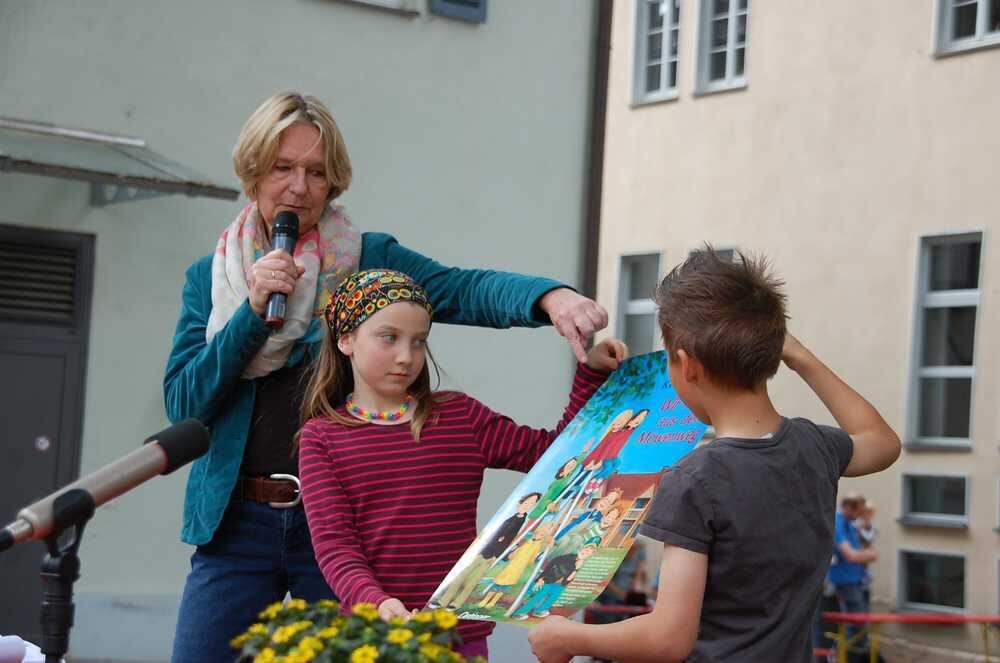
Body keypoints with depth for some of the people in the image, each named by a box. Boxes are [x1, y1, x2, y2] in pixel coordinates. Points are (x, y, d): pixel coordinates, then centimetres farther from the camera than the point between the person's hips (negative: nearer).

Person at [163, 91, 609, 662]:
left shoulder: (367, 260, 3)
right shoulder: (210, 277, 9)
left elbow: (465, 290, -14)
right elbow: (183, 404, 0)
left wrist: (550, 296, -35)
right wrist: (253, 311, -12)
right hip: (236, 521, 1)